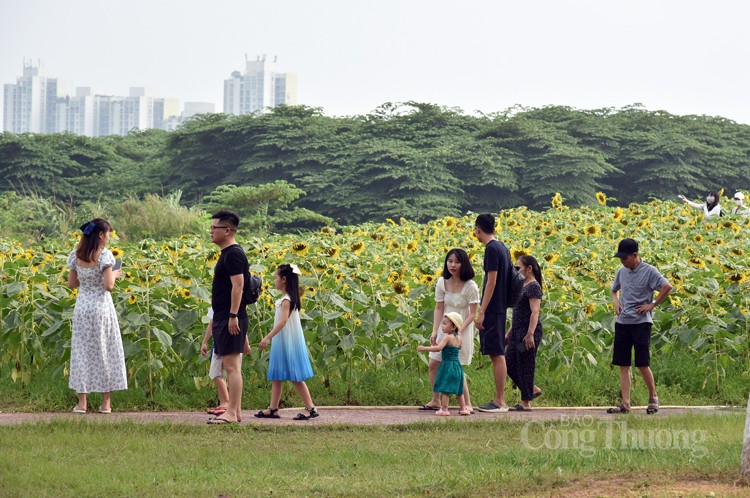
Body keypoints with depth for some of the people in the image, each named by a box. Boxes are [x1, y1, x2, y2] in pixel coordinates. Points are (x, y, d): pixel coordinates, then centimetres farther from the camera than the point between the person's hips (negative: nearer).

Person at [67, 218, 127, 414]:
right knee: (105, 352, 7)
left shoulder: (76, 256, 2)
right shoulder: (104, 255, -13)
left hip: (82, 308, 4)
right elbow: (108, 286, -18)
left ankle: (82, 402, 7)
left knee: (82, 352, 9)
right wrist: (114, 275, 2)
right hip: (102, 308, -4)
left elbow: (71, 284, 7)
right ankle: (106, 403, 10)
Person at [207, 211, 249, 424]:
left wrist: (233, 316, -25)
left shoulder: (233, 254, -14)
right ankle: (235, 411, 14)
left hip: (230, 319, -11)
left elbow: (238, 285, -21)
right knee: (229, 365, 11)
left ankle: (232, 413, -14)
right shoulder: (227, 254, 18)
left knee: (232, 366, -12)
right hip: (223, 318, 11)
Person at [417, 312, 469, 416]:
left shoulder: (447, 337, -15)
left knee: (445, 389, -5)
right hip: (457, 364, 8)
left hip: (447, 364, -8)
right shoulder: (459, 338, 7)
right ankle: (463, 408, 20)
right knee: (459, 390, 16)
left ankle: (444, 409, -8)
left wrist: (424, 348, -20)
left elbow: (438, 348, -27)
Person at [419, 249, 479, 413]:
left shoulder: (470, 286, -17)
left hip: (462, 330, -5)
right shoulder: (442, 283, -3)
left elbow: (473, 313, -15)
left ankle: (467, 404, -2)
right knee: (434, 364, 4)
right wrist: (435, 331, -7)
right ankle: (435, 401, 18)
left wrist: (459, 331, -24)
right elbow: (439, 309, 0)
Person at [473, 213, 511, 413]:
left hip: (492, 309, -10)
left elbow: (491, 282, -19)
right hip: (500, 308, 10)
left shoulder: (492, 249, -14)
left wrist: (482, 312, -18)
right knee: (496, 354, 11)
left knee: (497, 354, -7)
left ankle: (500, 402, -6)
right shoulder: (502, 247, 14)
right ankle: (498, 400, 14)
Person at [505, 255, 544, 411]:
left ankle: (526, 403, 1)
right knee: (510, 364, 10)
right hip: (517, 332, 10)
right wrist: (508, 333, 24)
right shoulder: (522, 286, 18)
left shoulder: (533, 287, -11)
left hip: (528, 333, -10)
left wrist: (530, 334, -26)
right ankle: (533, 389, 20)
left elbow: (535, 312, -19)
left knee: (525, 366, -5)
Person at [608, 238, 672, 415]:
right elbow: (614, 290, 29)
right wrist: (616, 302, 9)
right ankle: (625, 403, 4)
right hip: (622, 322, 6)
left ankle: (653, 397, 13)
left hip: (641, 322, -6)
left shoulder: (649, 271, -8)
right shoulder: (622, 272, 12)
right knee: (623, 365, 3)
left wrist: (652, 305, -14)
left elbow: (667, 287, -18)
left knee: (642, 363, -6)